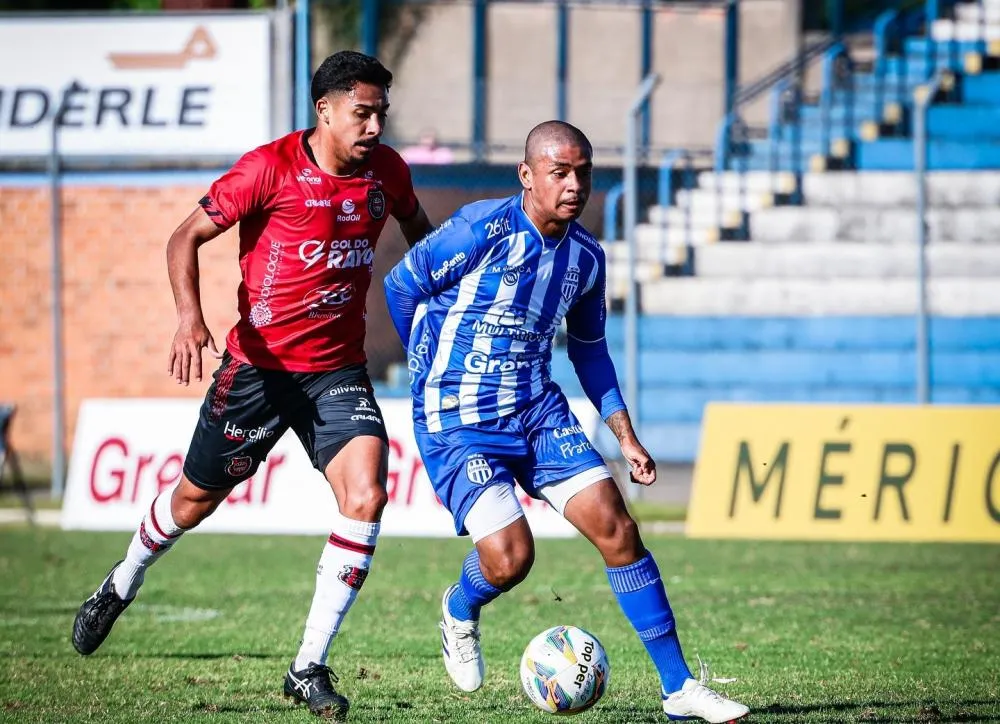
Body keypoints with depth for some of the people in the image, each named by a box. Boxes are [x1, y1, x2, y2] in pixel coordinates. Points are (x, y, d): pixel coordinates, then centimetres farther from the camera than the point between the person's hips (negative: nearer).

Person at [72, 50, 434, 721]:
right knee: (197, 497, 13)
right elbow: (187, 237, -11)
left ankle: (309, 670, -11)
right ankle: (121, 586, 47)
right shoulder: (272, 167, -16)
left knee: (366, 494, -19)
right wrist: (190, 316, -26)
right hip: (260, 362, -3)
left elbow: (418, 229, 23)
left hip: (339, 371, 3)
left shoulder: (387, 171, -1)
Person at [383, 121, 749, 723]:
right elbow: (400, 286, -6)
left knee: (616, 527, -7)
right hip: (459, 423, -5)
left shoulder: (586, 257, 3)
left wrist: (625, 436, 13)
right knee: (509, 557, -18)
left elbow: (589, 349, 19)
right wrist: (437, 377, 5)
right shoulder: (483, 229, -17)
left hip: (539, 410, 6)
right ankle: (460, 612, 21)